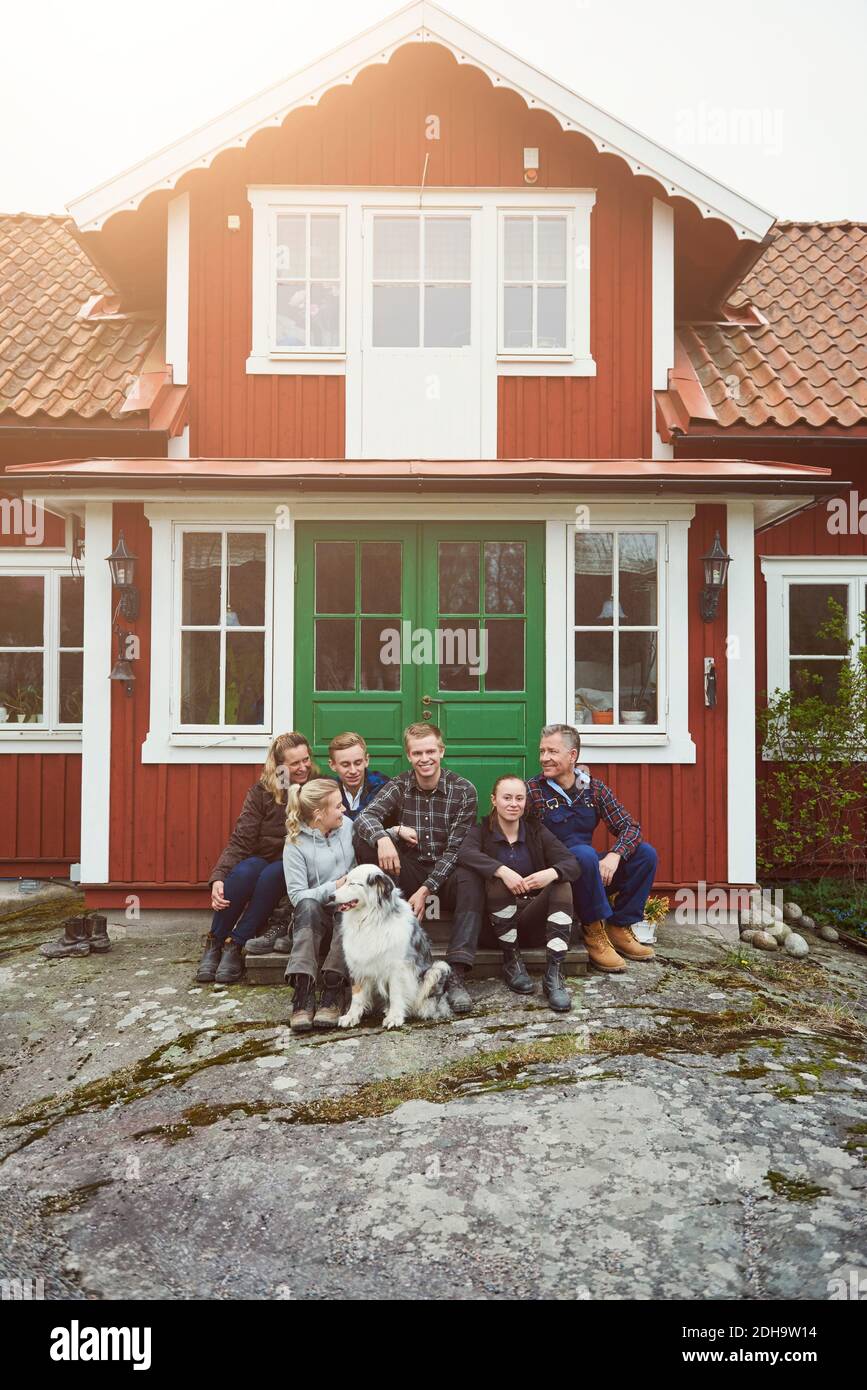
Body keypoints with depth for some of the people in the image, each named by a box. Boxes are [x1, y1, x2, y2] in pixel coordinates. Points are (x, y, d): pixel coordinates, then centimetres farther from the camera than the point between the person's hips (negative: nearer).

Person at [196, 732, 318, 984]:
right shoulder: (261, 792, -2)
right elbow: (240, 840, -9)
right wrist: (218, 877, -23)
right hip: (261, 859, 1)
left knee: (272, 874, -33)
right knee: (244, 870, -32)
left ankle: (235, 945, -25)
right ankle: (214, 944, -18)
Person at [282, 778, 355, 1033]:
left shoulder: (348, 827, 7)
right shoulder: (295, 843, -5)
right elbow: (298, 896, -11)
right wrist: (334, 887, -19)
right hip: (313, 918, -2)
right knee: (308, 905, -37)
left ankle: (334, 990, -36)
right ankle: (303, 992, -41)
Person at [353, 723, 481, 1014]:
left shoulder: (463, 791, -7)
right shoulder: (399, 786, 0)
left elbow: (455, 849, -13)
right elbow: (365, 816, -17)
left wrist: (425, 890, -24)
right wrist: (384, 836, -40)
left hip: (446, 873, -2)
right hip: (408, 871, 2)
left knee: (471, 883, -36)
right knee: (364, 840, -22)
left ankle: (456, 974, -36)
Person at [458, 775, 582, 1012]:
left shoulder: (537, 831, 7)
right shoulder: (482, 831, 2)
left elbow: (573, 864, -7)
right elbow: (465, 854, -23)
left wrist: (551, 873, -31)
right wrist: (502, 871, -38)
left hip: (532, 914, 2)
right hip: (498, 919, -2)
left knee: (562, 884, -23)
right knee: (498, 879, -29)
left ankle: (554, 975, -29)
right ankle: (511, 961, -16)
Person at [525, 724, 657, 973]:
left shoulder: (595, 788, 4)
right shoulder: (533, 791, -7)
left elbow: (630, 827, 0)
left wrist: (613, 857, -20)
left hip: (590, 871, 5)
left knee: (645, 852, -10)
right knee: (584, 853, -35)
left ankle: (619, 927, 0)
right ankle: (594, 931, -16)